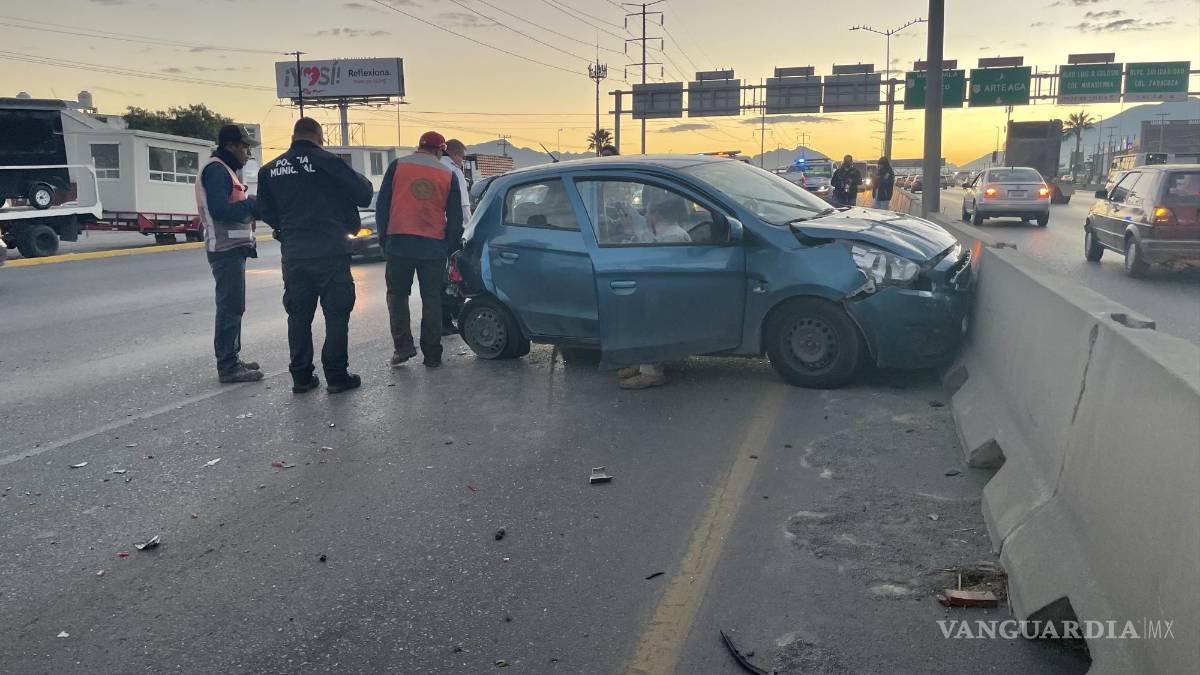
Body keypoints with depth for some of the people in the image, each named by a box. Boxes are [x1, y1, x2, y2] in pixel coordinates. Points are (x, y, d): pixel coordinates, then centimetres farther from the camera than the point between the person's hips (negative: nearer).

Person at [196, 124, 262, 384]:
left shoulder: (224, 170, 20)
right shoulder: (216, 170, -12)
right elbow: (219, 209, -23)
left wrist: (251, 206, 4)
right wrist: (252, 204, -16)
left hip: (232, 249, 11)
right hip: (226, 249, -11)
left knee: (232, 307, 15)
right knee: (230, 307, -9)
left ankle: (231, 359, 24)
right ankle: (227, 367, -7)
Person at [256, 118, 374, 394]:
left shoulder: (270, 169, 6)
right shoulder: (327, 162, -9)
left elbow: (266, 211, 12)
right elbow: (364, 194, -8)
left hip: (293, 254, 4)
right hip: (330, 252, -4)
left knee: (298, 316, 12)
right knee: (336, 313, 3)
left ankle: (301, 377, 15)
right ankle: (337, 376, 3)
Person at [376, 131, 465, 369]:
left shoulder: (397, 166, 2)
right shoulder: (448, 175, 5)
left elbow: (382, 205, 3)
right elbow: (455, 216, 8)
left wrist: (383, 237, 11)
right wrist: (453, 246, 18)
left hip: (399, 243, -1)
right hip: (434, 247, 1)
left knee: (397, 294, 12)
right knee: (432, 299, 8)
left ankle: (403, 345, 2)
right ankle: (432, 354, 8)